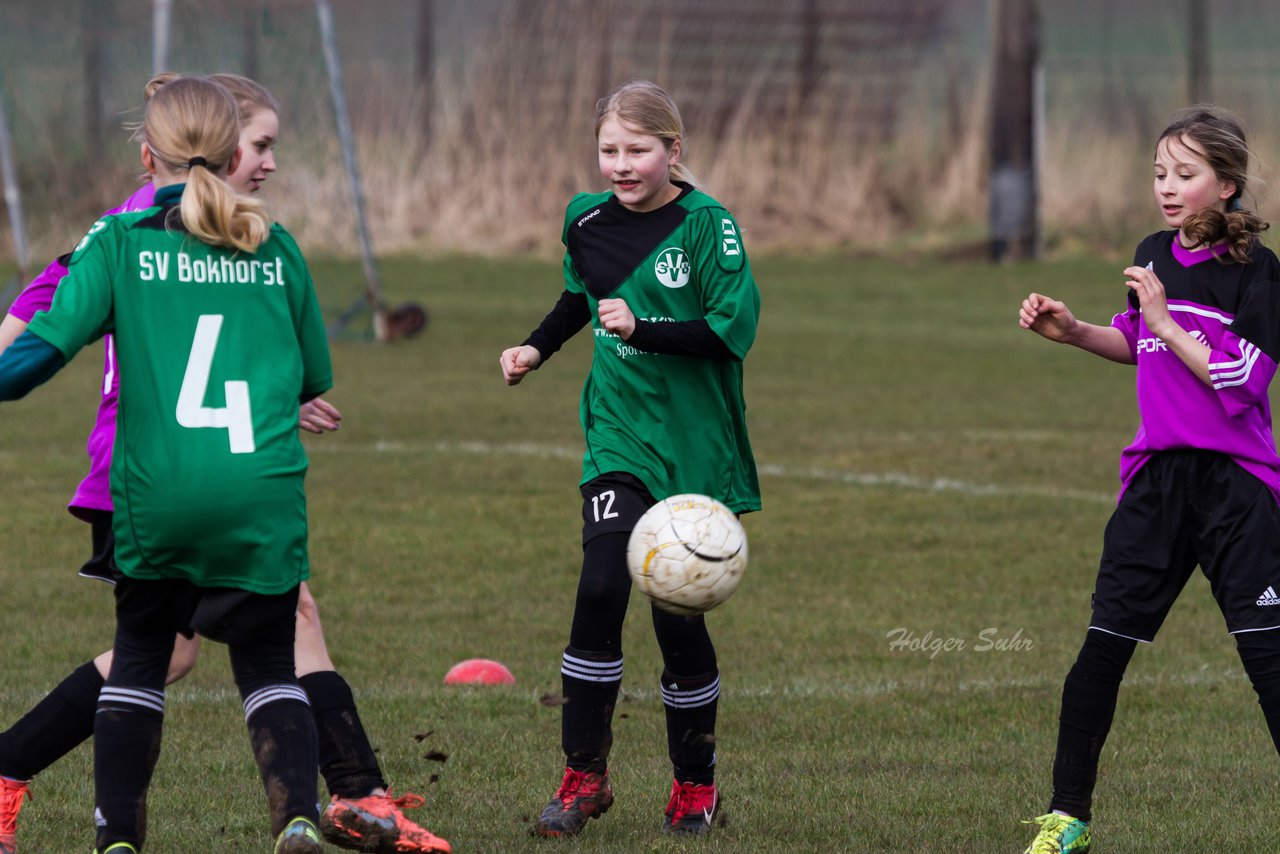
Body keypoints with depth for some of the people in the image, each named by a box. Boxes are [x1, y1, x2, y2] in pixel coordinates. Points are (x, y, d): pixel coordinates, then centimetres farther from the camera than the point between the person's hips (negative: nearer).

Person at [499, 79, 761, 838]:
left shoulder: (707, 225, -11)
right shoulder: (589, 222, 4)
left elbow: (733, 330, -19)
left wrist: (643, 330, -29)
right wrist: (536, 349, 13)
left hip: (696, 444, -3)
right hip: (620, 432, 3)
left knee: (678, 613, -1)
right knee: (601, 589, -16)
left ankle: (696, 783, 20)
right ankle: (585, 777, -6)